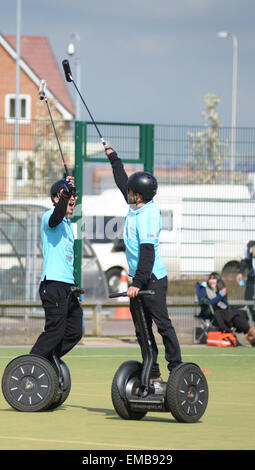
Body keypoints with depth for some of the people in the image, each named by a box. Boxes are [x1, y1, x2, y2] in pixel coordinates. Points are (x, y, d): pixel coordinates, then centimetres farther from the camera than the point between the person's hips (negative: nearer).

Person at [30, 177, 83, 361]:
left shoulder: (68, 224, 24)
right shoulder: (49, 217, -3)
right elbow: (56, 217, -31)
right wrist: (66, 192, -42)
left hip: (68, 285, 9)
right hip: (53, 283, -9)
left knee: (75, 332, 5)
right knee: (56, 330, -15)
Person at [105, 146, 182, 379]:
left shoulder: (147, 216, -19)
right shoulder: (136, 207, 7)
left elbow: (147, 253, -26)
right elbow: (123, 182, 26)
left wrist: (137, 283, -32)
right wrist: (113, 157, 37)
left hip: (153, 278, -9)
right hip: (138, 279, 9)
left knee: (163, 324, -7)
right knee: (142, 328, 8)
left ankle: (176, 369, -3)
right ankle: (152, 375, 10)